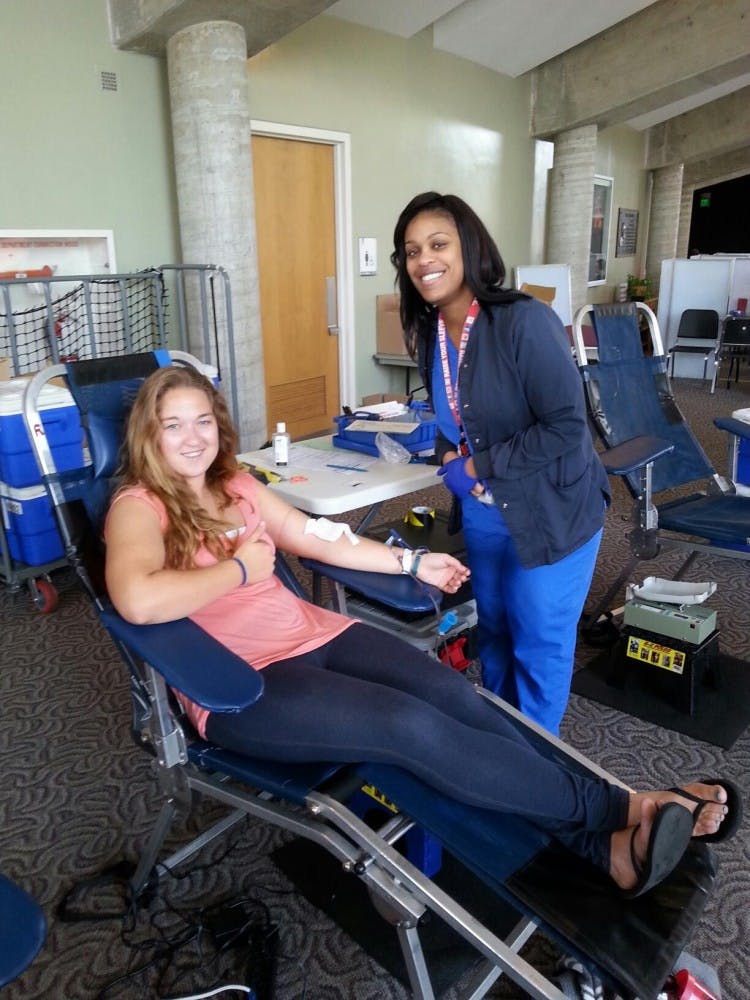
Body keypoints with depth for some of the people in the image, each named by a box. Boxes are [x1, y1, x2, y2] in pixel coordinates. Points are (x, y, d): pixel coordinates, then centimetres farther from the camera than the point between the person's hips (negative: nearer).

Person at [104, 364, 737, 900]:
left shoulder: (237, 486, 13)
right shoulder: (138, 507, -8)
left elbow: (320, 539, 18)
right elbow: (138, 600, -29)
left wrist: (412, 562, 17)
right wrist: (240, 568, -16)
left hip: (311, 631, 7)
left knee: (454, 694, -15)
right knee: (412, 724, -24)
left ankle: (606, 844, -11)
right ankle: (618, 806, -15)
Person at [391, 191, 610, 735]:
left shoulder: (525, 321, -23)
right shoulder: (428, 331, 0)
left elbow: (567, 427, -25)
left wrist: (478, 467, -20)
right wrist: (450, 457, -8)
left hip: (551, 511, -7)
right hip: (482, 512, 7)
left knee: (539, 644, 8)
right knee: (493, 630, 21)